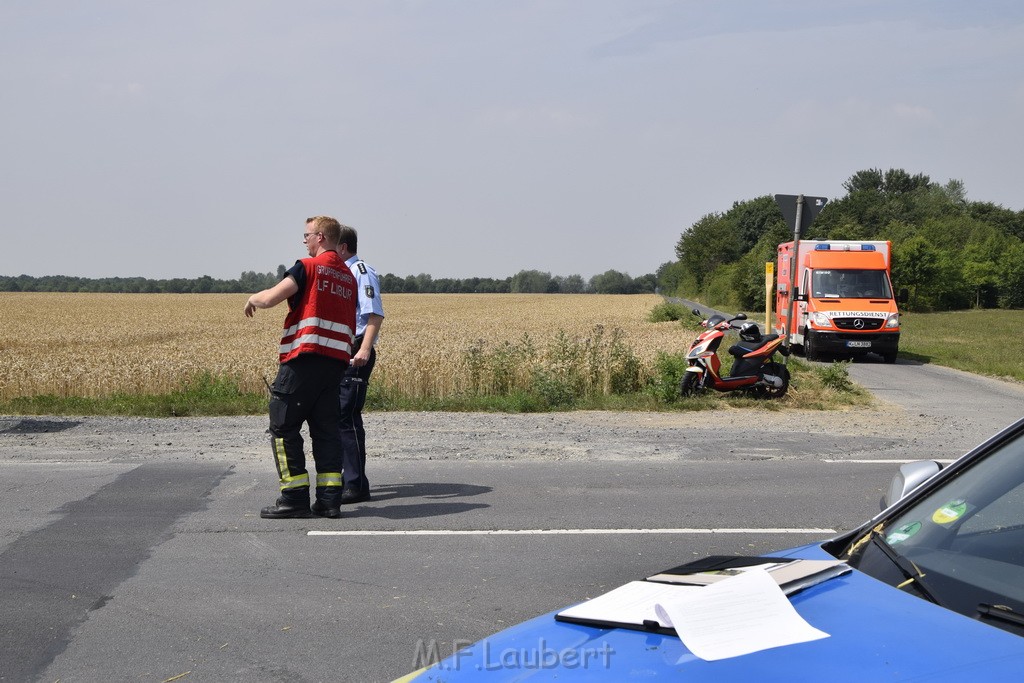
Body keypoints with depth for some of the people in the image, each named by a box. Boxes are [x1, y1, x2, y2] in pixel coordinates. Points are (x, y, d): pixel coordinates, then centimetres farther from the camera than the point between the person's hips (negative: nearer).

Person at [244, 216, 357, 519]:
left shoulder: (308, 267, -5)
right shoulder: (349, 276, 16)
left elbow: (270, 298, -11)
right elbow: (351, 323, 19)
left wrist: (253, 298, 10)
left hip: (303, 359, -7)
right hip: (337, 360, 7)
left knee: (284, 427, 1)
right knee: (326, 429, 10)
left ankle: (295, 498, -2)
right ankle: (330, 499, 5)